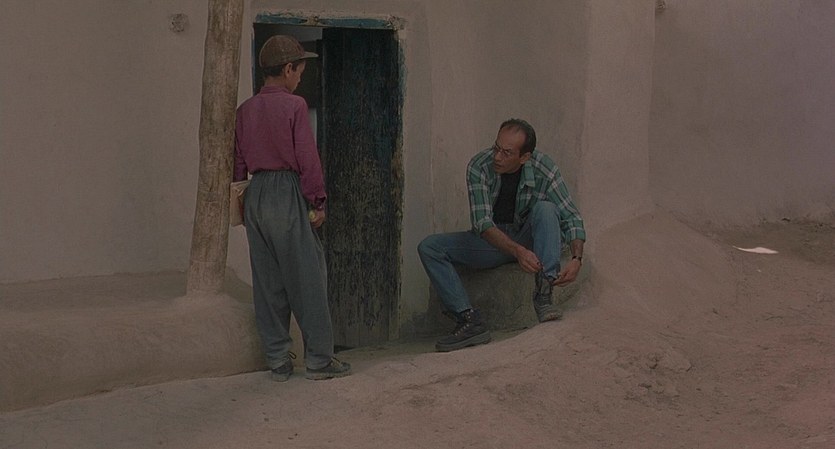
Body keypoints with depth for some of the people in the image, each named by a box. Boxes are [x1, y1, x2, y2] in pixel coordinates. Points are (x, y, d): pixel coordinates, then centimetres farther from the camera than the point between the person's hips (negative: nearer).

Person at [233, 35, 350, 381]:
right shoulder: (294, 106, -7)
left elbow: (238, 163, 13)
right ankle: (319, 359, 3)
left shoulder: (245, 111, 10)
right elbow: (307, 158, -10)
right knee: (307, 277, 0)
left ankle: (278, 361, 11)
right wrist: (318, 202, -2)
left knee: (267, 282, 8)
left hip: (255, 197, 6)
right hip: (288, 194, -6)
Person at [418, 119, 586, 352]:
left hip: (528, 238, -1)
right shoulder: (479, 167, -19)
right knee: (429, 247, -19)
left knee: (545, 208, -31)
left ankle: (544, 296, -36)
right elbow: (482, 222, -26)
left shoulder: (543, 168, -17)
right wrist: (517, 251, -42)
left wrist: (576, 258, -33)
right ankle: (470, 321, -30)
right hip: (492, 241, 1)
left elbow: (571, 217, -14)